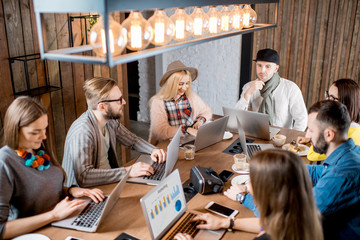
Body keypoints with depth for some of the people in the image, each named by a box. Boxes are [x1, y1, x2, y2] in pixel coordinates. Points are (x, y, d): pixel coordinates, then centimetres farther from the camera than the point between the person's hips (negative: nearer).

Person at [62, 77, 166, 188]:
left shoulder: (111, 121, -1)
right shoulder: (82, 131, -26)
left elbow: (132, 140, 16)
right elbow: (83, 177, -35)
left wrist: (153, 150, -3)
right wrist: (127, 171, -34)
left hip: (109, 180, 8)